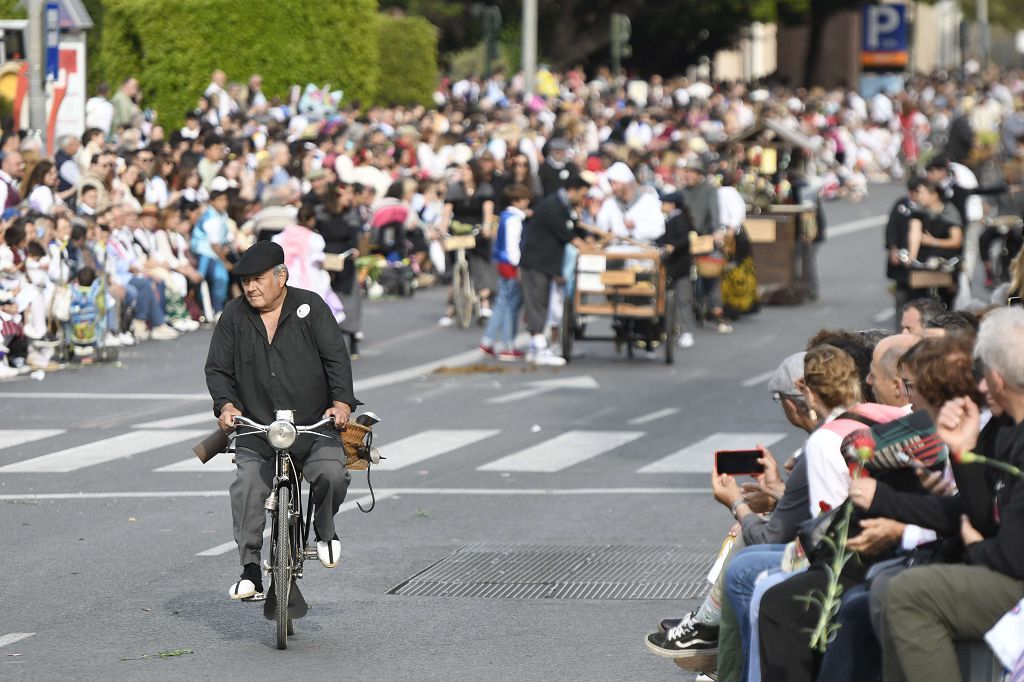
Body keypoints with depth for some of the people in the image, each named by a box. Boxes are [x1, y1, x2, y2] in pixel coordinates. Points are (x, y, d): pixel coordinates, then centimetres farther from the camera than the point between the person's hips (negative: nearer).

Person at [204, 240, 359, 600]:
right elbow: (218, 368, 9)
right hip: (256, 426, 2)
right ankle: (250, 570, -14)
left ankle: (324, 529, 7)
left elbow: (337, 358, -3)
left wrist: (342, 402, -17)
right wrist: (226, 405, -10)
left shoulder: (310, 307, 1)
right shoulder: (234, 316, 7)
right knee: (247, 486, -20)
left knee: (331, 473, -25)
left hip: (314, 424, -2)